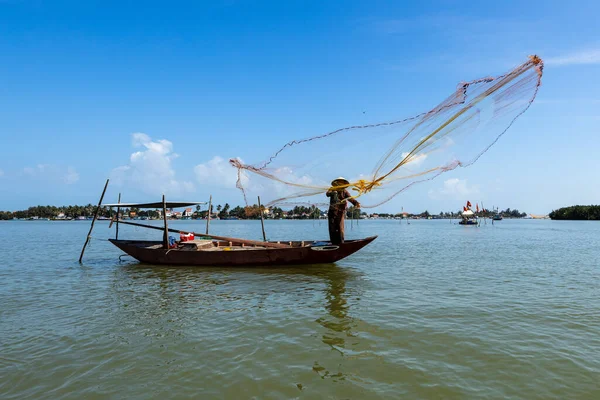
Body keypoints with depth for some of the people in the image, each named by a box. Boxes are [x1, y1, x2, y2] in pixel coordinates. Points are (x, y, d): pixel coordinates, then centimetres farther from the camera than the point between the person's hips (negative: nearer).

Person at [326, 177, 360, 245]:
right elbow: (327, 194, -15)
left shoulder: (345, 192, 3)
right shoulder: (332, 189, 6)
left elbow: (350, 198, -14)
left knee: (340, 228, -7)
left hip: (340, 212, -1)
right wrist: (332, 192, -39)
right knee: (332, 228, 3)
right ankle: (334, 244, 12)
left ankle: (341, 244, -3)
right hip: (332, 212, 1)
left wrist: (356, 203, -35)